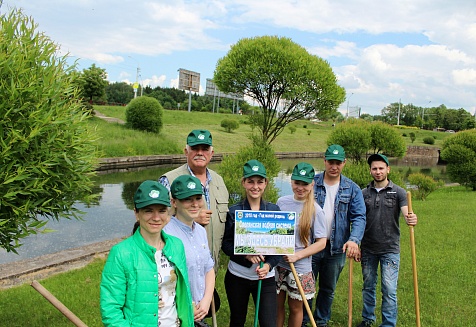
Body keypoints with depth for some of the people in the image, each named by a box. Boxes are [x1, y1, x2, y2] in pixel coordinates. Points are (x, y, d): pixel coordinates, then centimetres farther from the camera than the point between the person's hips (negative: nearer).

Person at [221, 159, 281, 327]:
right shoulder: (233, 211, -4)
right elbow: (226, 244, -4)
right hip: (237, 276, 0)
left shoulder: (274, 210, 0)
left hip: (266, 277, 0)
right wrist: (247, 255, -21)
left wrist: (269, 265, -17)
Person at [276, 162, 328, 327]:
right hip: (277, 264, 3)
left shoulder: (315, 210, -9)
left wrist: (297, 255, -18)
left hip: (300, 268, -3)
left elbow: (321, 243, -9)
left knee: (295, 308, 13)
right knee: (276, 305, 12)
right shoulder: (281, 202, 1)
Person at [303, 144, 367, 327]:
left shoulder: (352, 189, 0)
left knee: (328, 290, 17)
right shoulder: (312, 183, -4)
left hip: (336, 248, 2)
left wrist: (354, 240, -25)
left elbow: (359, 217, -8)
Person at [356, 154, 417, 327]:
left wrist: (412, 219, -40)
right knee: (368, 286, 16)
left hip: (390, 249, -2)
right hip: (368, 249, 3)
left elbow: (407, 214, -16)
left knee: (389, 290, 0)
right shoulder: (364, 193, 3)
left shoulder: (398, 192, -3)